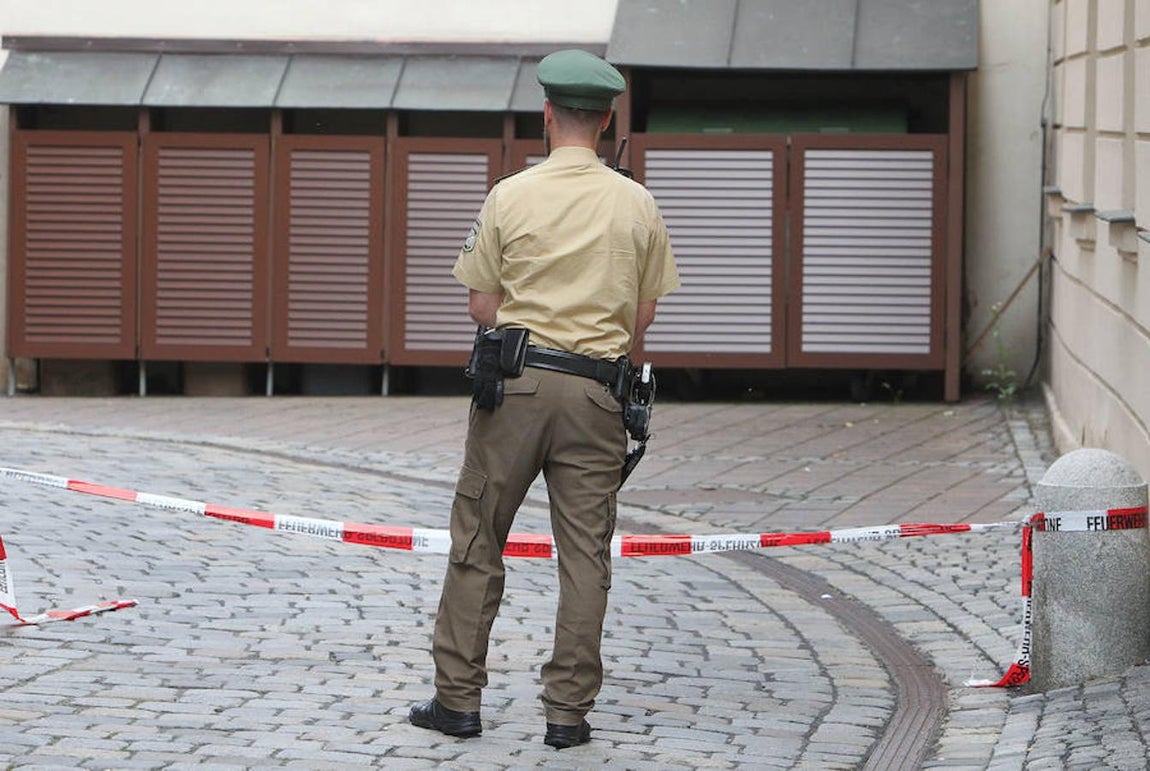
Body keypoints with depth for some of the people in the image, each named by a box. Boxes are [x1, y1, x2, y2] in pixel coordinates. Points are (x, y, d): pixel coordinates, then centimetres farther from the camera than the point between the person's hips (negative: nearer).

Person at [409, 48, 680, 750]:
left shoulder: (510, 196, -2)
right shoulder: (638, 205, 2)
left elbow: (482, 305, 2)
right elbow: (644, 313, 7)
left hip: (514, 377, -1)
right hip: (598, 390, 1)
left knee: (477, 544, 8)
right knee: (586, 554, 5)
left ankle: (458, 698, 10)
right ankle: (569, 711, 5)